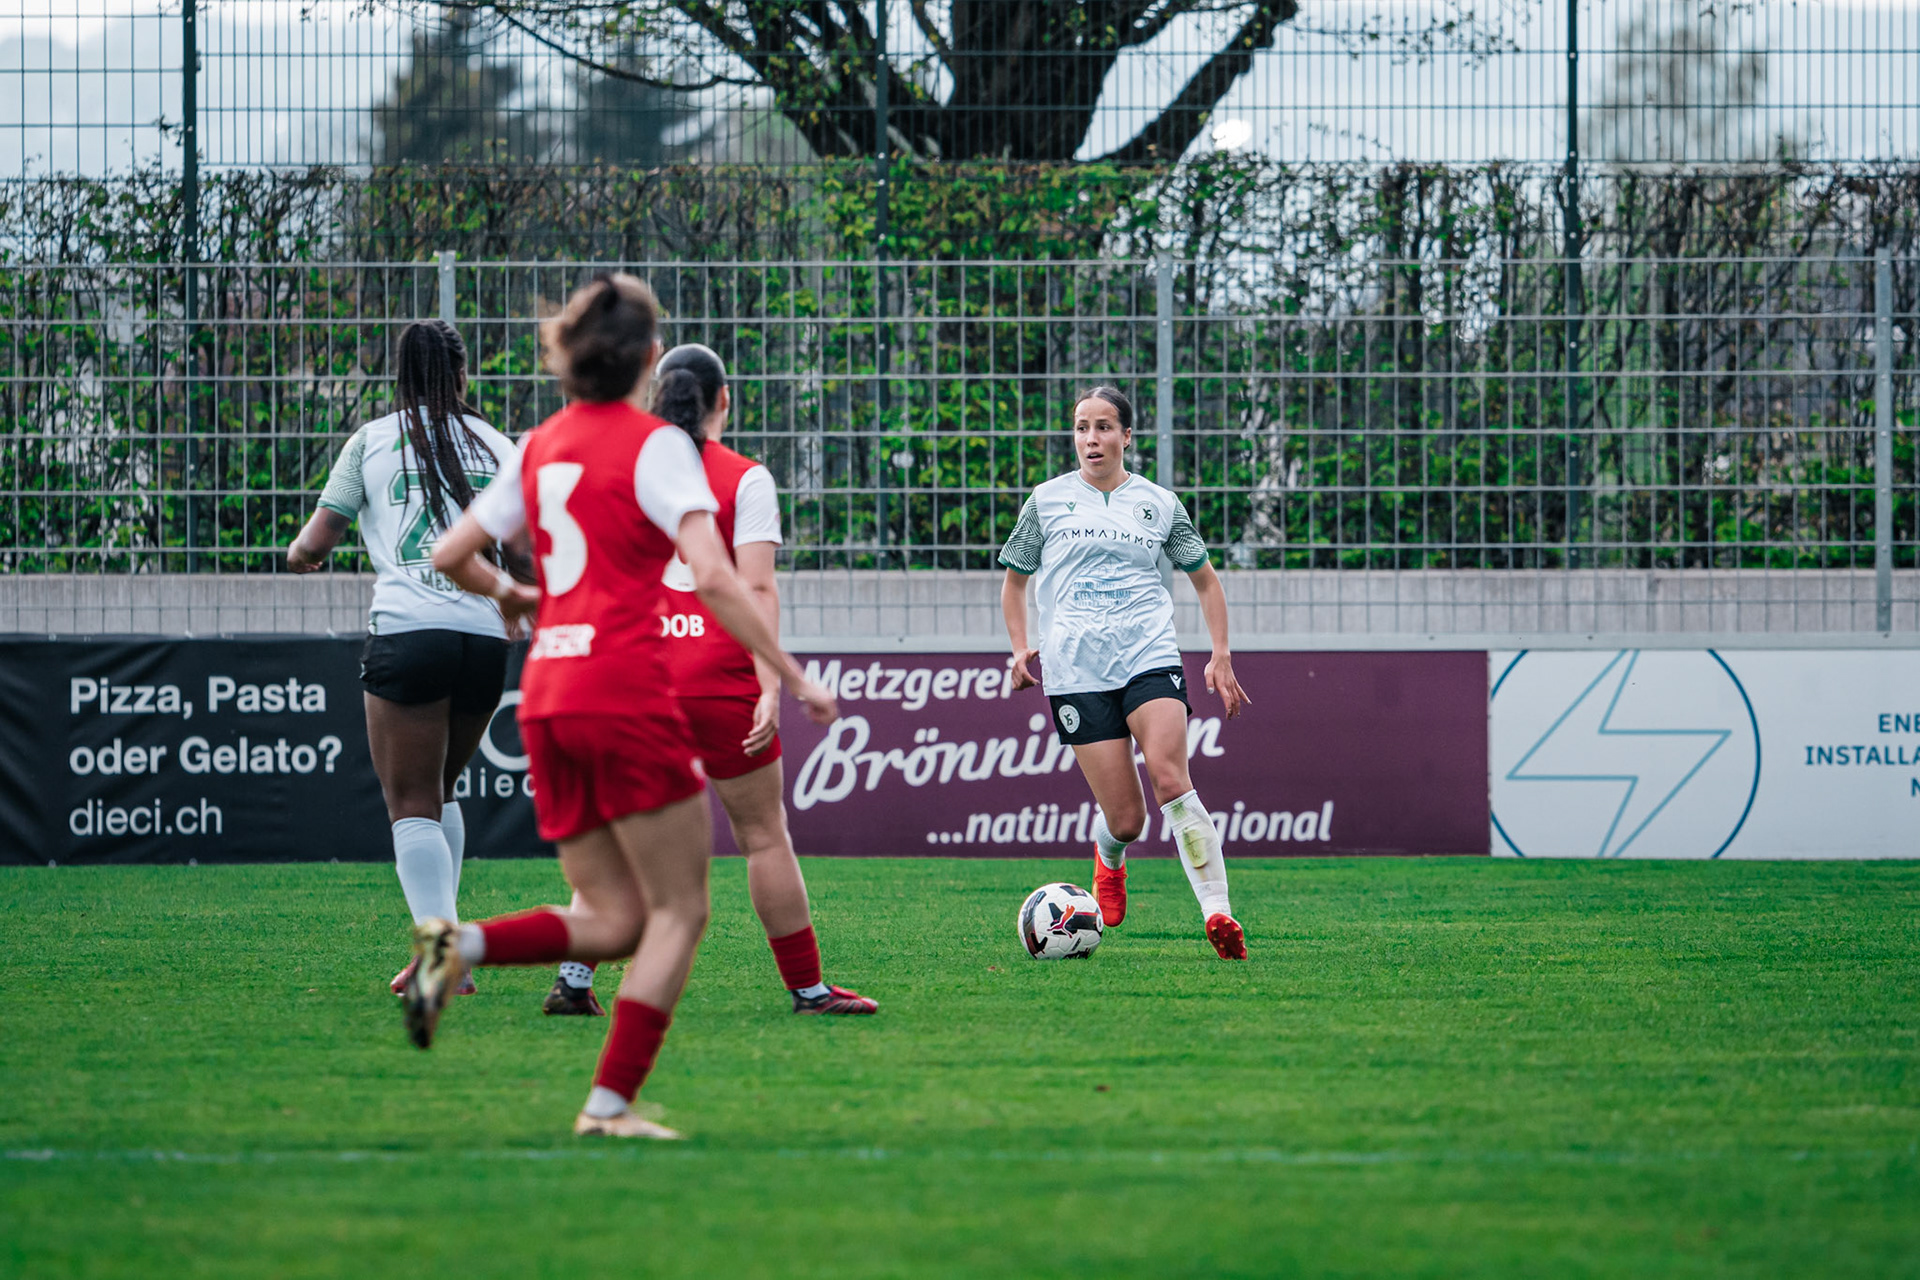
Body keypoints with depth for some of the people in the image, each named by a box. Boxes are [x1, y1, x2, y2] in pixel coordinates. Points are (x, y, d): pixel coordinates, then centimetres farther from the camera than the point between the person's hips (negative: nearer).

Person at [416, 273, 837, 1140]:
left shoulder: (541, 446, 14)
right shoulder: (655, 445, -5)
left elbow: (451, 555, 16)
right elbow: (711, 576, -15)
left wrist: (510, 595, 36)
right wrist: (792, 678, -11)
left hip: (545, 697, 7)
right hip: (624, 692, -7)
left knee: (613, 919, 11)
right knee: (678, 911, 3)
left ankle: (461, 946, -11)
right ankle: (611, 1102, -5)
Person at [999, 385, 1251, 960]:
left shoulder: (1158, 503, 12)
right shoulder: (1047, 500, 12)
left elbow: (1205, 579, 22)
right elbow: (1015, 577, 25)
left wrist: (1221, 656, 11)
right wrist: (1020, 648, 11)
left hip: (1149, 655, 0)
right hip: (1075, 669, 0)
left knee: (1168, 777, -25)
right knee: (1125, 819, -6)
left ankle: (1218, 915, -27)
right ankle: (1108, 859, 33)